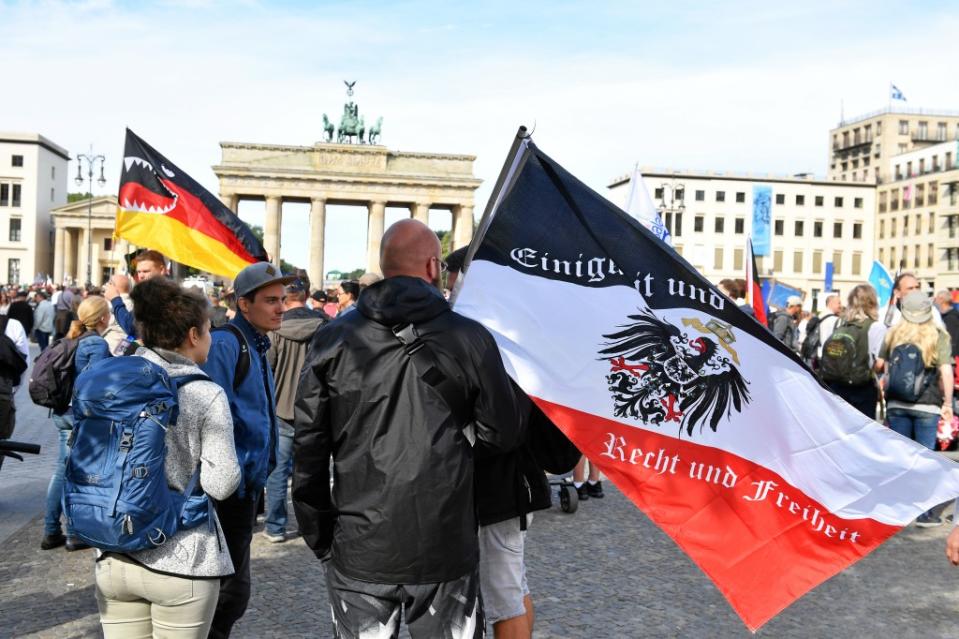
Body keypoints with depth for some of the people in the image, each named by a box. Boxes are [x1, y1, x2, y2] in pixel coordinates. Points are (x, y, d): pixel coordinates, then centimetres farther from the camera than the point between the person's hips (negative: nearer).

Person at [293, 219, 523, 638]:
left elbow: (308, 447, 0)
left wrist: (318, 534, 9)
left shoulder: (333, 340, -2)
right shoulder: (469, 338, -8)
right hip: (446, 551, -1)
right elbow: (503, 435, -3)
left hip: (358, 551, 2)